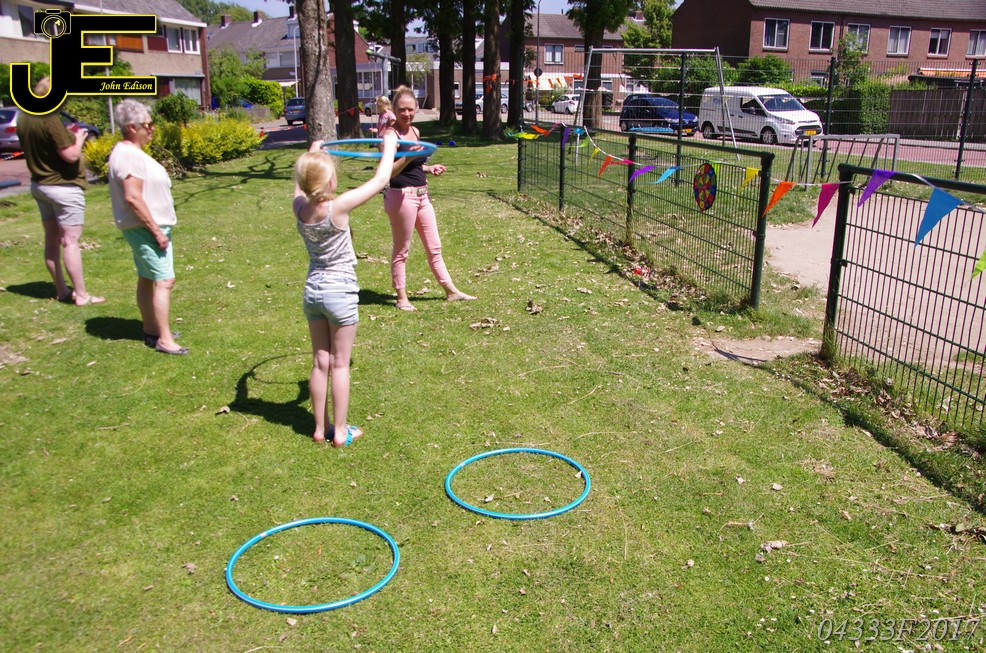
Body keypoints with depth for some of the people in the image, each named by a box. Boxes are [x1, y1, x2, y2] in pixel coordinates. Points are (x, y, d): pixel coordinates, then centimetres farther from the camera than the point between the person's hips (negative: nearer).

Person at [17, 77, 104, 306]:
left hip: (39, 185, 8)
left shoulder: (23, 117, 5)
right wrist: (78, 138, -3)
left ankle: (61, 290, 22)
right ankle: (81, 295, 1)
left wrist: (66, 133, 10)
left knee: (51, 240, 13)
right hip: (63, 186, -8)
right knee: (70, 241, -4)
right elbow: (71, 155, -21)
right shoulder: (51, 120, -21)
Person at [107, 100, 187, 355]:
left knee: (146, 279, 16)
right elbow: (132, 197, -26)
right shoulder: (129, 156, -20)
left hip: (147, 228, 11)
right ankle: (164, 339, -8)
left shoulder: (129, 152, 14)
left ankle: (151, 330, 26)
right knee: (165, 281, -11)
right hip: (146, 228, -11)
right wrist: (156, 230, -22)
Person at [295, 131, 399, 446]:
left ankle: (321, 428, 24)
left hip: (313, 290, 5)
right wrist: (389, 147, 3)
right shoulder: (338, 207, -21)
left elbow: (300, 183, 18)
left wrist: (312, 153, 31)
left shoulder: (299, 207, -7)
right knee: (340, 365, 6)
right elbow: (380, 180, -13)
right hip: (340, 293, -5)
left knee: (320, 363, 14)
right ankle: (340, 431, 16)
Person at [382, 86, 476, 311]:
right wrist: (408, 157, -34)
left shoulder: (415, 131, 11)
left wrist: (429, 168, 8)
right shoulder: (390, 134, -13)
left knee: (434, 246, 15)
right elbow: (388, 172, -21)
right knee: (402, 250, 4)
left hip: (421, 195, 8)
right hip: (401, 196, -8)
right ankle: (402, 297, 16)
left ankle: (451, 290, 24)